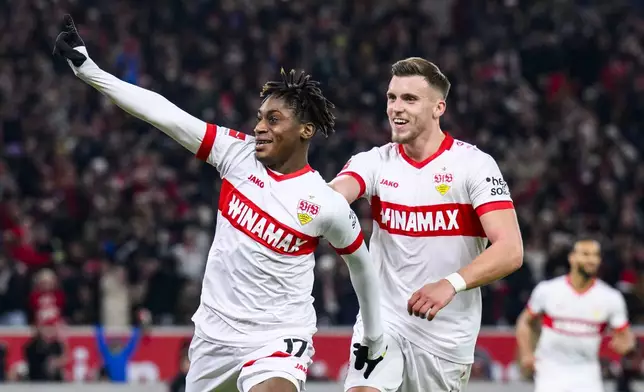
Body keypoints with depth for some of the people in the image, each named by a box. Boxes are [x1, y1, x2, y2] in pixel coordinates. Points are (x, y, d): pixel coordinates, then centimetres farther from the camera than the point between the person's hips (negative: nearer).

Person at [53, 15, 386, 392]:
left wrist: (375, 340, 17)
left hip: (278, 341, -5)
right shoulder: (238, 153, -4)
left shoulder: (328, 205, -11)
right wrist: (88, 69, -18)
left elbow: (361, 262, 6)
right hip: (215, 333, 5)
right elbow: (164, 114, -11)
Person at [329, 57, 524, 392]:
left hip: (447, 333, -2)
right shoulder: (375, 162, 1)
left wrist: (451, 284, -34)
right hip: (383, 320, 2)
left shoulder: (474, 165, -8)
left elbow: (511, 250, -18)